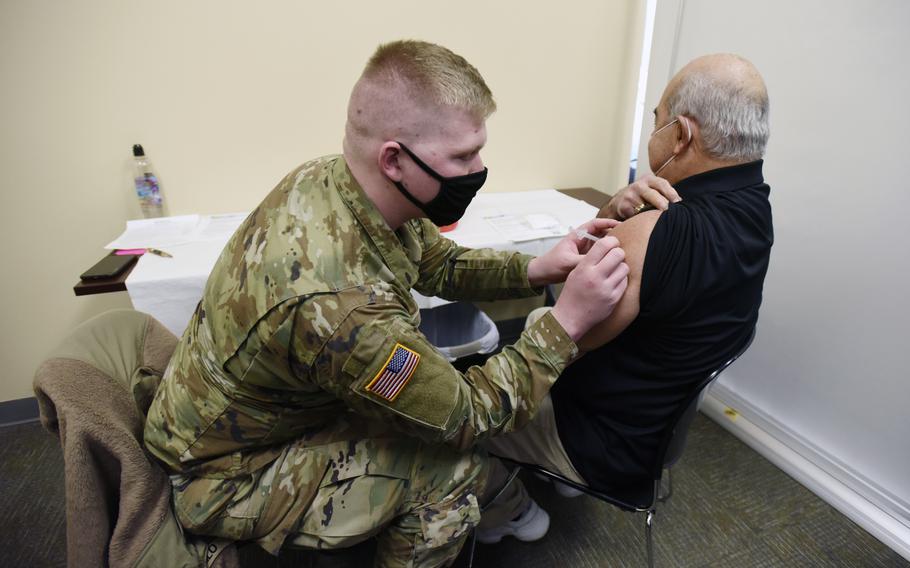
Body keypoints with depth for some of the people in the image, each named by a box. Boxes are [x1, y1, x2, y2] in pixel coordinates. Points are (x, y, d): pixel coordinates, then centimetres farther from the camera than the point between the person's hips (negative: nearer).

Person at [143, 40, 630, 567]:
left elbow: (439, 262, -1)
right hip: (225, 476, -7)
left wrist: (534, 270, -15)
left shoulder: (331, 176, -15)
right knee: (454, 468, -15)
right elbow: (464, 415, -26)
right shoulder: (336, 299, -41)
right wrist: (567, 322, -25)